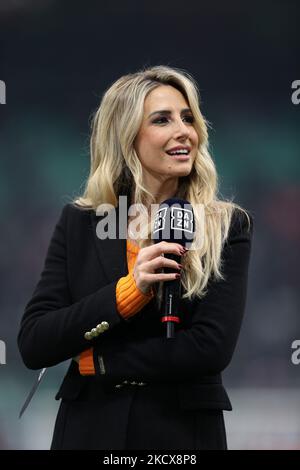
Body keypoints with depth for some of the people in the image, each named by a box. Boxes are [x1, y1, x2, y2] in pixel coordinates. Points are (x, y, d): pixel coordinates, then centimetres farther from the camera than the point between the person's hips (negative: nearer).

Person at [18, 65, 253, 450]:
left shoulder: (228, 227, -4)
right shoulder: (79, 223, 0)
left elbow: (212, 347, -14)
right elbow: (32, 345, -7)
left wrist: (100, 362, -10)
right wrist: (127, 292, -18)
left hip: (184, 432, -1)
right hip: (90, 430, 1)